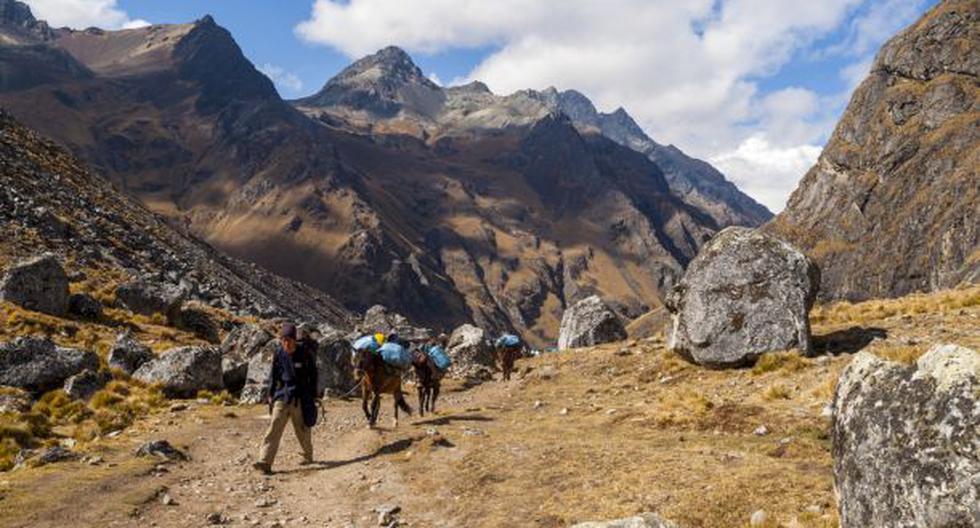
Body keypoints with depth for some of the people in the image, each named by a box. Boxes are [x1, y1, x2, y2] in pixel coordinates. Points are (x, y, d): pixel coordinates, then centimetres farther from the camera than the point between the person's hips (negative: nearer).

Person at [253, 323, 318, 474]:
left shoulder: (305, 354, -8)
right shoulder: (278, 354, 0)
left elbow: (313, 377, 0)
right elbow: (273, 376, 10)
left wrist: (313, 398, 0)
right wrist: (271, 395, 8)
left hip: (301, 397, -2)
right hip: (282, 396, 2)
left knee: (303, 429, 10)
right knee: (274, 428, -10)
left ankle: (308, 456, 34)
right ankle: (265, 462, -14)